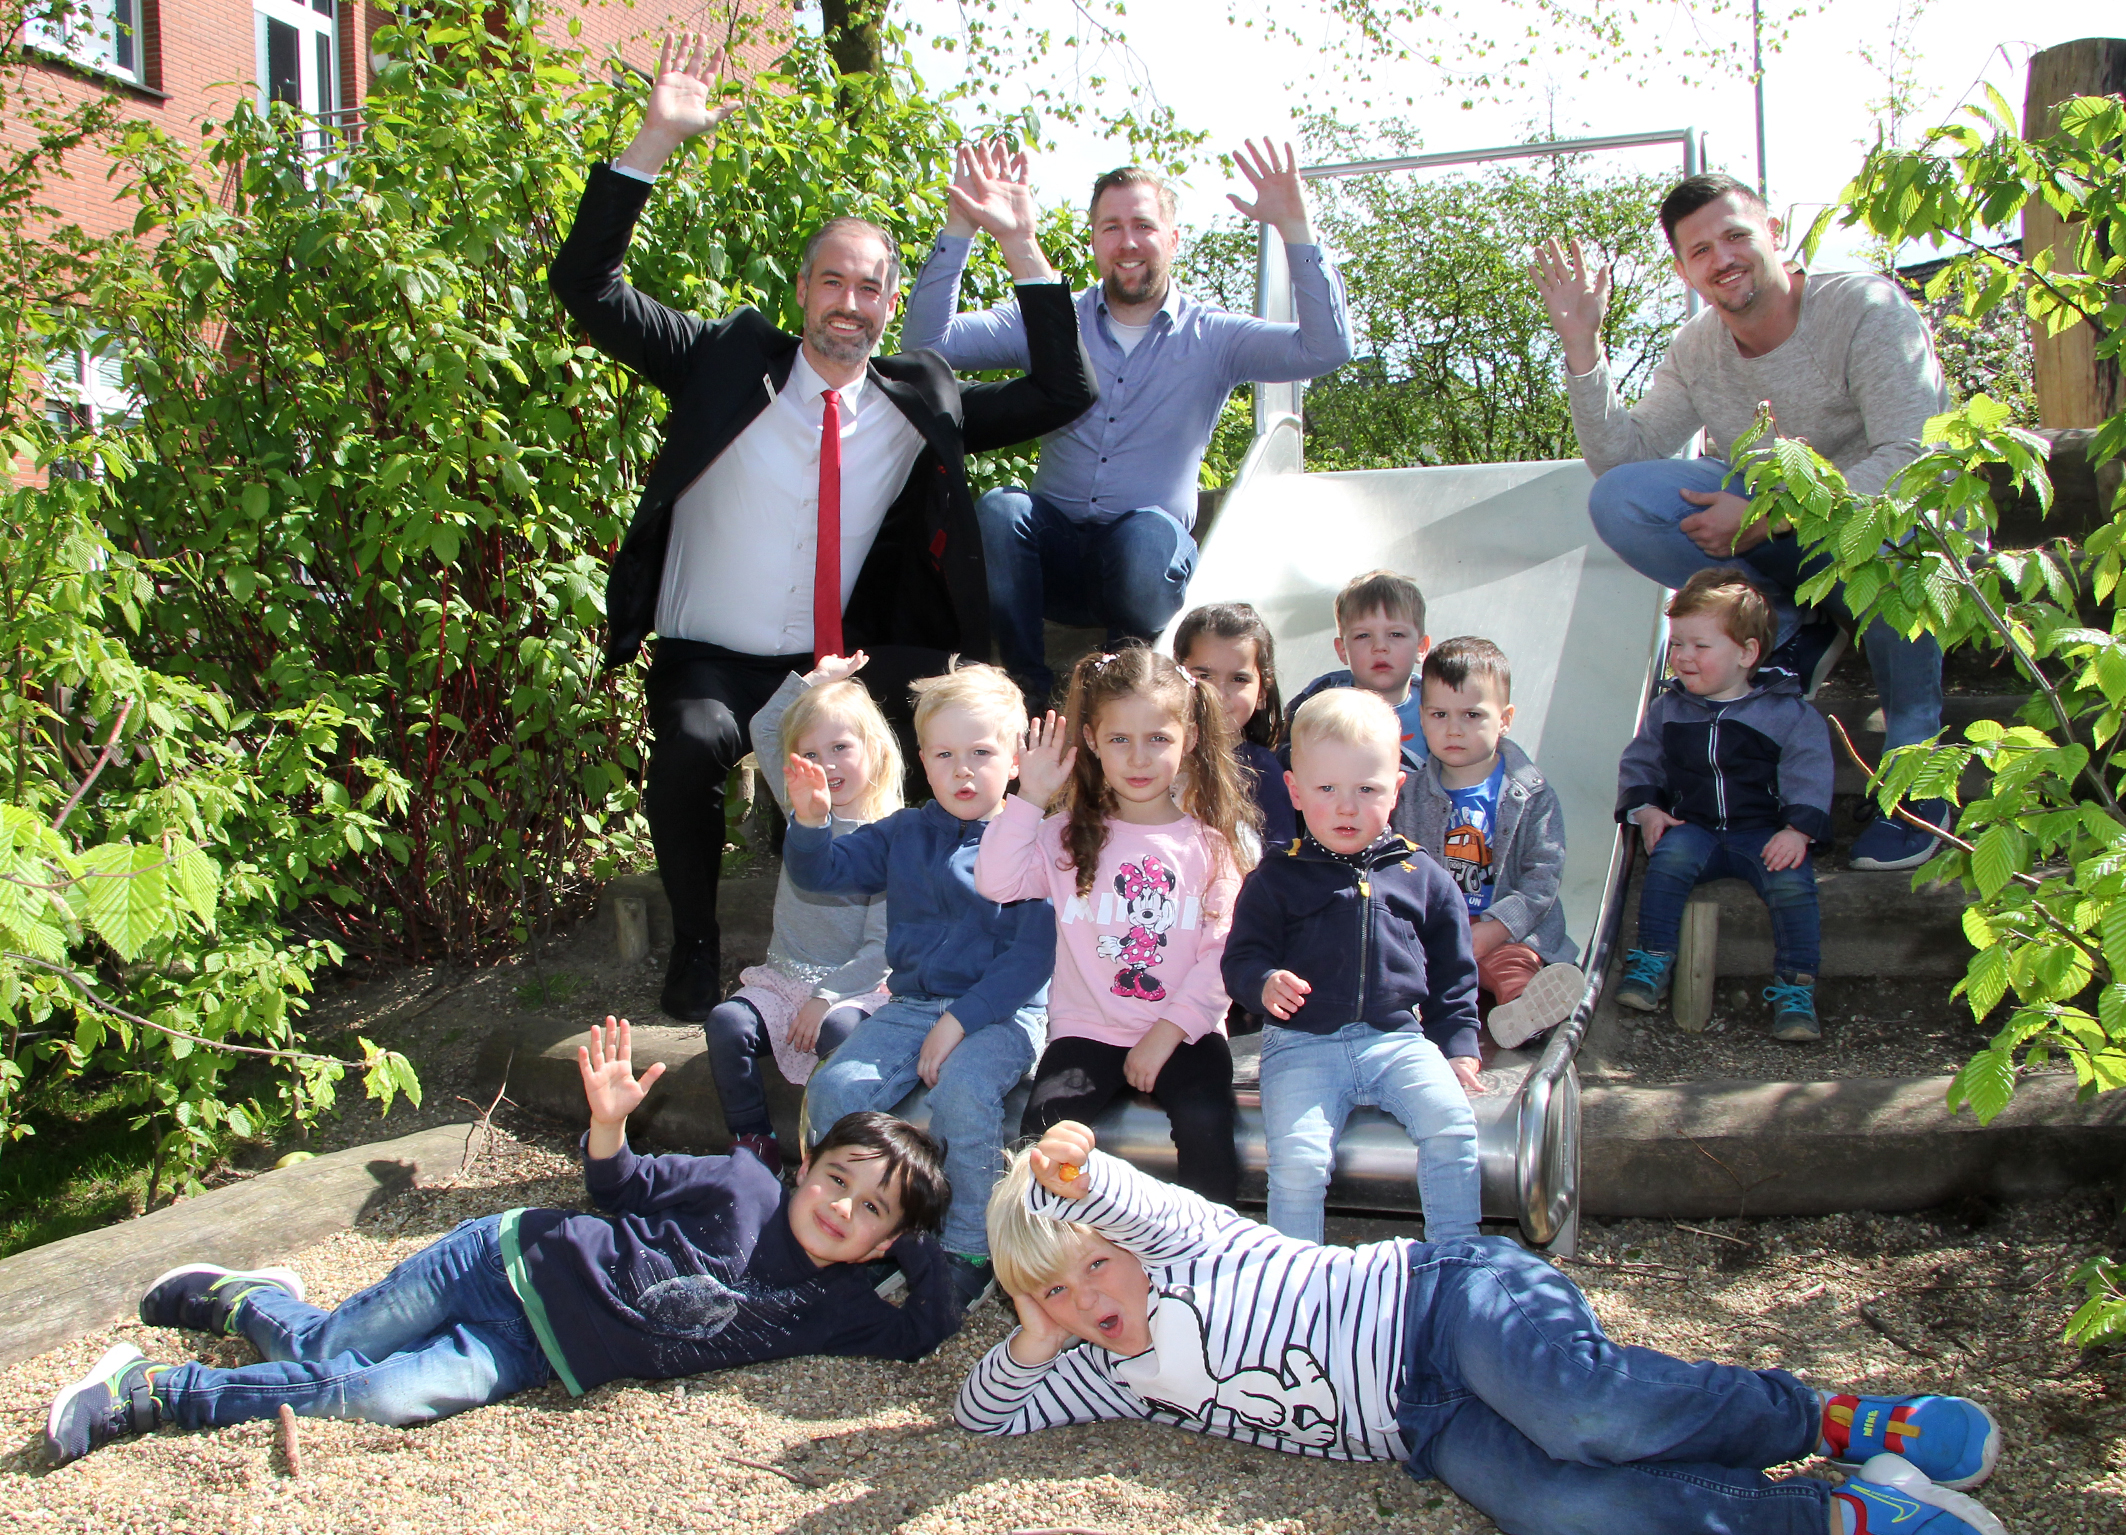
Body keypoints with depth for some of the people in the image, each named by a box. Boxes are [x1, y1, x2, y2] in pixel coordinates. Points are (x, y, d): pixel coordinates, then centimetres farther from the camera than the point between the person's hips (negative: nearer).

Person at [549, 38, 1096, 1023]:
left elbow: (1062, 394, 6)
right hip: (709, 658, -2)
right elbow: (585, 287, -5)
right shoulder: (729, 364, 1)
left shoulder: (919, 405, 6)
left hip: (839, 664, 3)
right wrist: (655, 140, -15)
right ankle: (695, 948, -8)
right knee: (694, 747, -34)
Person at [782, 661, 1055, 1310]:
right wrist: (809, 822, -12)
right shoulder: (904, 835, 10)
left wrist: (959, 1021, -19)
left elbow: (1033, 956, -12)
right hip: (911, 1005, 5)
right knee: (834, 1090, -18)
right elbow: (821, 872, 11)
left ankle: (969, 1252, -11)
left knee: (962, 1093, -33)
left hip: (1001, 1012, -5)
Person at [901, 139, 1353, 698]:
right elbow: (924, 342, -1)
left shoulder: (1212, 337, 5)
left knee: (1150, 532, -36)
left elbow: (1327, 348, -10)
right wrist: (962, 227, -12)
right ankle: (1030, 692, -24)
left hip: (1145, 564, -2)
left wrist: (1295, 228, -20)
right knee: (998, 510, -30)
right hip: (1055, 555, 2)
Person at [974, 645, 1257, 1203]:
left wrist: (1169, 1031, -12)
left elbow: (1222, 954, -3)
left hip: (1183, 1032, -1)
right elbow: (996, 882, -9)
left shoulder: (1211, 842, 3)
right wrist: (1030, 798, -10)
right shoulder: (1071, 836, 7)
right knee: (1043, 1124, -23)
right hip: (1089, 1031, 1)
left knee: (1206, 1125, -26)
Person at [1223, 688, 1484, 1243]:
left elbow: (1453, 973, 18)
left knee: (1451, 1123, -22)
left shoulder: (1423, 878, 11)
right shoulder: (1276, 879, 5)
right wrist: (1266, 984, -19)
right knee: (1297, 1156, -22)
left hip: (1398, 1038, 2)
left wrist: (1459, 1047, 10)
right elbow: (1242, 956, 4)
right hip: (1302, 1046, -2)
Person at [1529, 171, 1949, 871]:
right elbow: (1622, 456, -8)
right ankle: (1795, 631, -4)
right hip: (1777, 541, 5)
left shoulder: (1867, 307, -16)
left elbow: (1909, 461, -25)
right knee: (1619, 500, -17)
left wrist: (1766, 518, -30)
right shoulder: (1696, 350, 0)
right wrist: (1581, 341, -17)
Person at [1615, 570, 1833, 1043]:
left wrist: (1798, 829, -17)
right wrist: (1644, 809, 0)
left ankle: (1794, 986, -17)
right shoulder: (1667, 709, 11)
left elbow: (1809, 773, -3)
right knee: (1668, 858, -29)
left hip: (1765, 831, -2)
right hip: (1694, 826, 2)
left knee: (1790, 879, -28)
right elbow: (1639, 763, 18)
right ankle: (1653, 961, -19)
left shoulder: (1787, 712, 0)